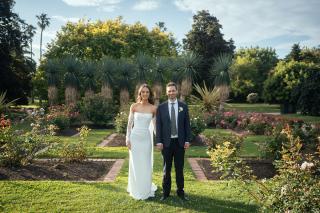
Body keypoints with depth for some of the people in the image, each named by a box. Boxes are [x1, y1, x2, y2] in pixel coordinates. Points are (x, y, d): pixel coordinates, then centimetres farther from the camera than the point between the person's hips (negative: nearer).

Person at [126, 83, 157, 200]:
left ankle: (146, 190, 26)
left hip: (146, 138, 1)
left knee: (146, 165, 9)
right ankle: (136, 190, 25)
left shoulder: (153, 108, -1)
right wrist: (127, 138, -4)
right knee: (135, 165, 9)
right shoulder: (134, 106, -2)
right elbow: (129, 123, 1)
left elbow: (154, 125, 4)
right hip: (135, 137, 0)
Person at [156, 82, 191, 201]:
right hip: (166, 142, -1)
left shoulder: (183, 106, 3)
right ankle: (166, 192, 21)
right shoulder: (161, 107, 0)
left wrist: (187, 140, -2)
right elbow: (158, 126, -1)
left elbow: (187, 124, 3)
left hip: (180, 142, 1)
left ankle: (180, 191, 23)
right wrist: (159, 141, -7)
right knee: (166, 168, 9)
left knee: (179, 168, 10)